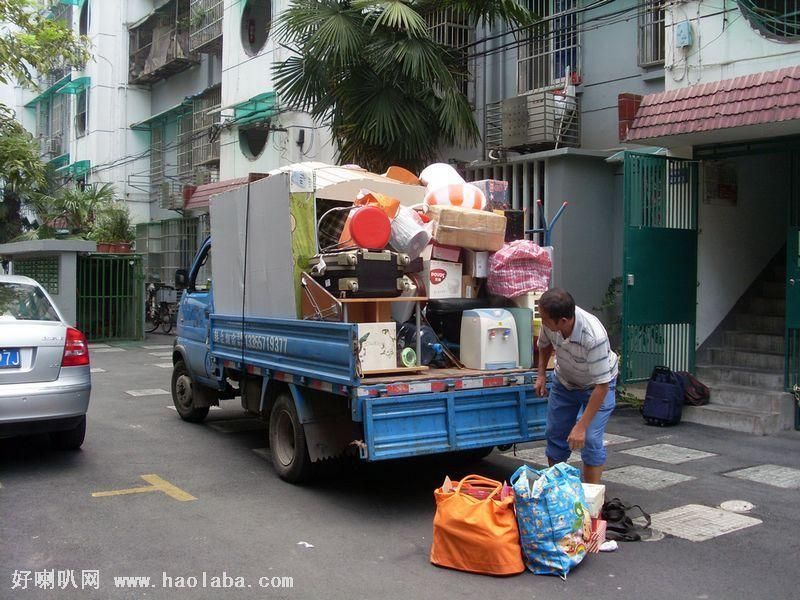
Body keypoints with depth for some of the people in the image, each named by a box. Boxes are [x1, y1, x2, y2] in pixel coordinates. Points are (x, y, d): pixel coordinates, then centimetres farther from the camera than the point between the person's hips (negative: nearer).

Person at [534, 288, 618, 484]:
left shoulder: (594, 337, -42)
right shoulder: (550, 322, -25)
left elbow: (602, 386, -35)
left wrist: (581, 426, -34)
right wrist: (541, 375, -3)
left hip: (596, 385, -5)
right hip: (564, 381, 6)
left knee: (590, 440, -15)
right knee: (555, 434, 9)